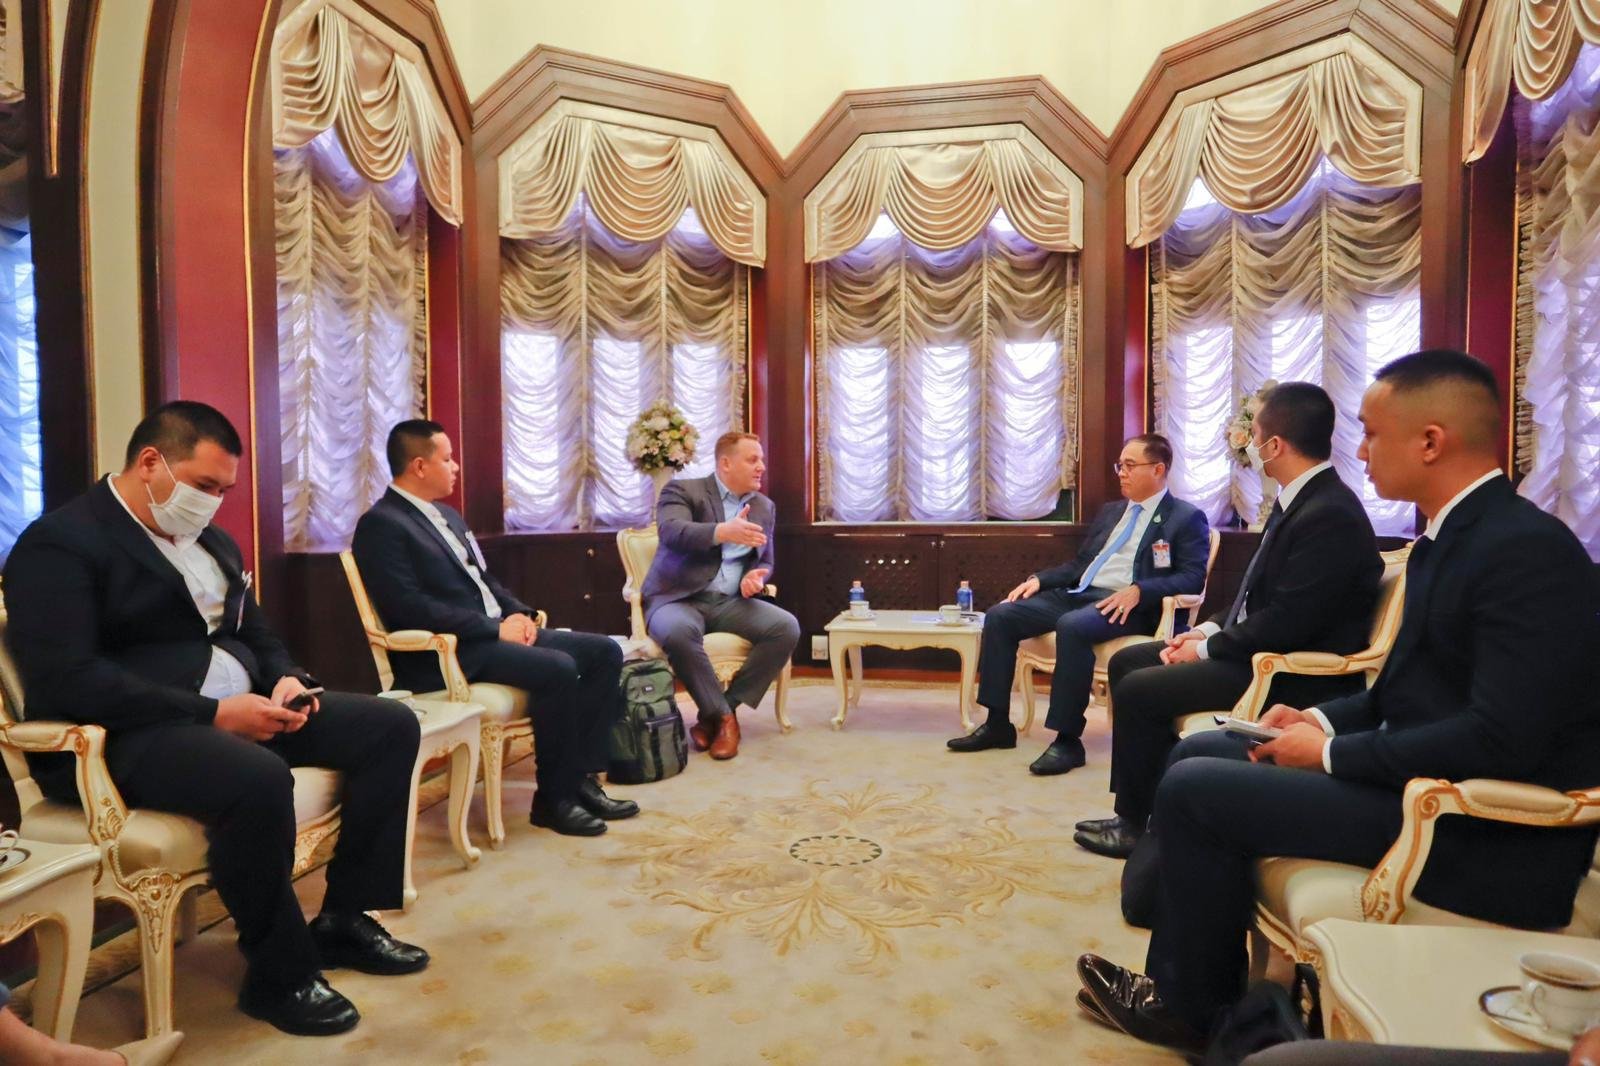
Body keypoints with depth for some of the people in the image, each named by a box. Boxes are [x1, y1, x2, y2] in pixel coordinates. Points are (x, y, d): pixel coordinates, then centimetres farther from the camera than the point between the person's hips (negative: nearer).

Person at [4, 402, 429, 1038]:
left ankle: (344, 917, 3)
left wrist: (286, 680, -3)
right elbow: (68, 680, -20)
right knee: (261, 779, -38)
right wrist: (213, 713, -24)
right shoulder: (60, 543, -9)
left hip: (241, 709, 9)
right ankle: (279, 974, -13)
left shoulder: (212, 543, 17)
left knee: (391, 725, -6)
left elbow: (255, 634, 21)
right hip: (128, 734, -8)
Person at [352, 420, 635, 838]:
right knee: (558, 669, -30)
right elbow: (411, 607, -20)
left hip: (497, 631, 9)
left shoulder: (447, 514, 20)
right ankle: (554, 798, -12)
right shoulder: (380, 525, -10)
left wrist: (519, 613, 1)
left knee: (604, 651, -4)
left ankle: (582, 776, -1)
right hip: (448, 651, -9)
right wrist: (495, 628, -19)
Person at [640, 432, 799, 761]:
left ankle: (719, 712, -12)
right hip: (678, 598, -5)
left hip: (730, 602, 5)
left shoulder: (765, 507, 15)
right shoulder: (682, 490, -2)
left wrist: (756, 577, -6)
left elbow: (766, 560, 20)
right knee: (679, 632, -39)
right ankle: (722, 715, -17)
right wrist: (724, 531, -41)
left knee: (787, 628, -21)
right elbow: (672, 532, -23)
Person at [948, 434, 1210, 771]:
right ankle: (998, 724, -5)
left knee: (1073, 626, -38)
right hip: (1076, 593, 7)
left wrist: (1138, 590, -23)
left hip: (1124, 605, -7)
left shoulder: (1187, 517, 3)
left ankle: (1068, 740, -28)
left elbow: (1193, 577, -8)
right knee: (999, 615, -11)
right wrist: (1039, 578, 7)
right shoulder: (1110, 511, 24)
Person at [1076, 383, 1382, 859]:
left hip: (1292, 673, -10)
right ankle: (1147, 798, 15)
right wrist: (1210, 629, 3)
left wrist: (1207, 649, -15)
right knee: (1126, 663, 7)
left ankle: (1136, 822, 3)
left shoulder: (1330, 515, -23)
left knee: (1139, 690, -17)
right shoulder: (1300, 499, 9)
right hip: (1259, 648, 10)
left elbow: (1288, 622, -26)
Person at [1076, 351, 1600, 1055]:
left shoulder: (1527, 548, -21)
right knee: (1200, 751, 7)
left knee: (1193, 790, -14)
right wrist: (1322, 720, 0)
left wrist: (1333, 753, -18)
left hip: (1487, 837, -10)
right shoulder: (1453, 533, 9)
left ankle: (1190, 1005, 10)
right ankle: (1182, 978, 15)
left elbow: (1502, 738, -27)